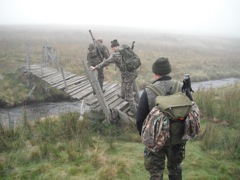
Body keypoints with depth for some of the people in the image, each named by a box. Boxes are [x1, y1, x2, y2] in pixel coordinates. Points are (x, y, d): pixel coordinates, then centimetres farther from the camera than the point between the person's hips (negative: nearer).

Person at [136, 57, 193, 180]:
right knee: (175, 168, 26)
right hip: (178, 138, 3)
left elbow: (140, 119, -13)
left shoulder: (149, 92, -18)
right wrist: (185, 131, 15)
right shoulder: (182, 88, -9)